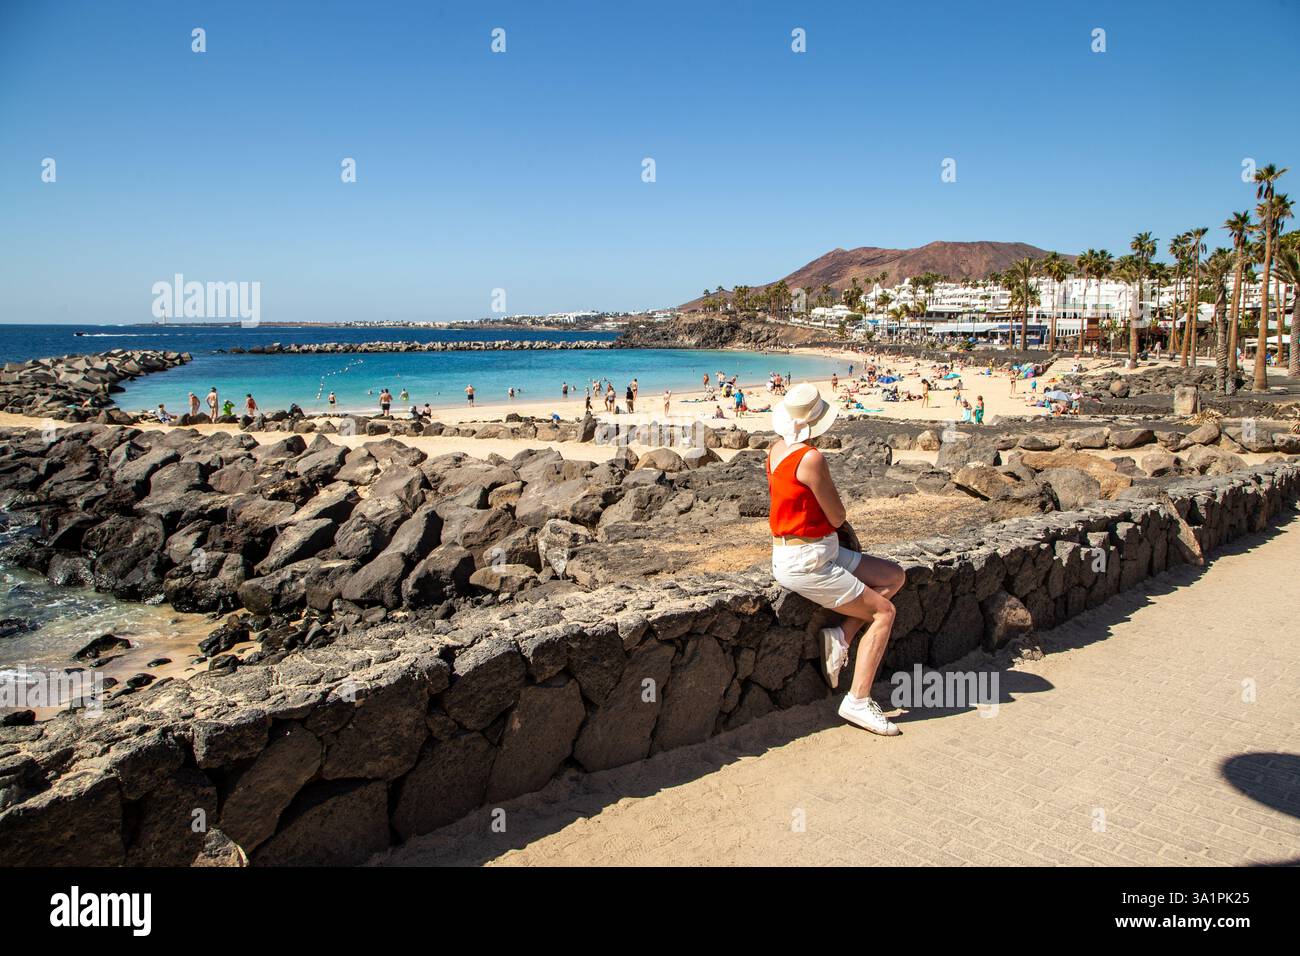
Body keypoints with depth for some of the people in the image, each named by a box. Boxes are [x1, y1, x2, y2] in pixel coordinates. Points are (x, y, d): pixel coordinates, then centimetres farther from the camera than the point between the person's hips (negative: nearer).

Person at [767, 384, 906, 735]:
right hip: (805, 564, -9)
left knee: (894, 576, 13)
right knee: (884, 612, -1)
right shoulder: (810, 458, -22)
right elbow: (837, 517, -12)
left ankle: (840, 635, 6)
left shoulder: (777, 448, 5)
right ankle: (857, 700, -1)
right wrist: (836, 512, 9)